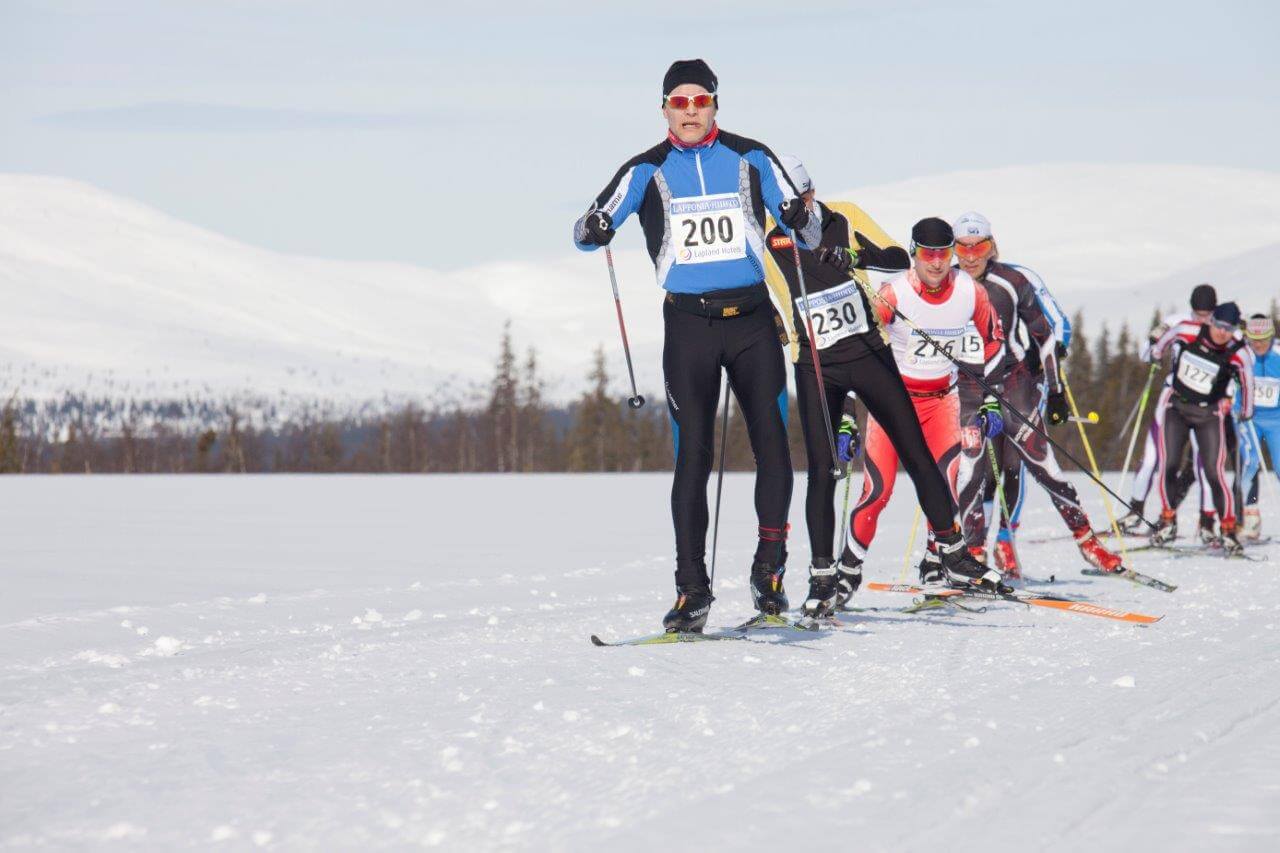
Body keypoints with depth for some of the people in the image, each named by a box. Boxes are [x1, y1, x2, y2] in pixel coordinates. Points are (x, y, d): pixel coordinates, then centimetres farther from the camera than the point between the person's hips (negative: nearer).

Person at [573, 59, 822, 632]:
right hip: (688, 326, -1)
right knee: (692, 457, -5)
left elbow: (807, 233, 8)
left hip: (752, 319, 1)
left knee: (772, 446, -5)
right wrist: (593, 230, -22)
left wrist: (802, 223, -15)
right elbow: (588, 230, 1)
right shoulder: (648, 171, 5)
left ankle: (769, 569, 10)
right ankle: (692, 590, -3)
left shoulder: (750, 159, 6)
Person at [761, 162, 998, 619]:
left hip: (869, 354, 1)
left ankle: (951, 547, 17)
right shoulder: (767, 239, -6)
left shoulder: (845, 218, -5)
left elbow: (900, 259, -14)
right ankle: (822, 575, 1)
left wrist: (858, 256, -32)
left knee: (915, 452, 4)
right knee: (822, 471, -8)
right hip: (815, 367, -1)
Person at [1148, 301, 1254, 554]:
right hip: (1174, 407, 1)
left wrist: (1246, 412, 14)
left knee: (1214, 472, -9)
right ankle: (1168, 521, 11)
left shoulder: (1238, 354, -18)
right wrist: (1156, 352, 27)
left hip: (1209, 414, -1)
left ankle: (1227, 529, 2)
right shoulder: (1188, 331, -16)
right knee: (1167, 465, -7)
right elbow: (1166, 338, 7)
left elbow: (1247, 381, 1)